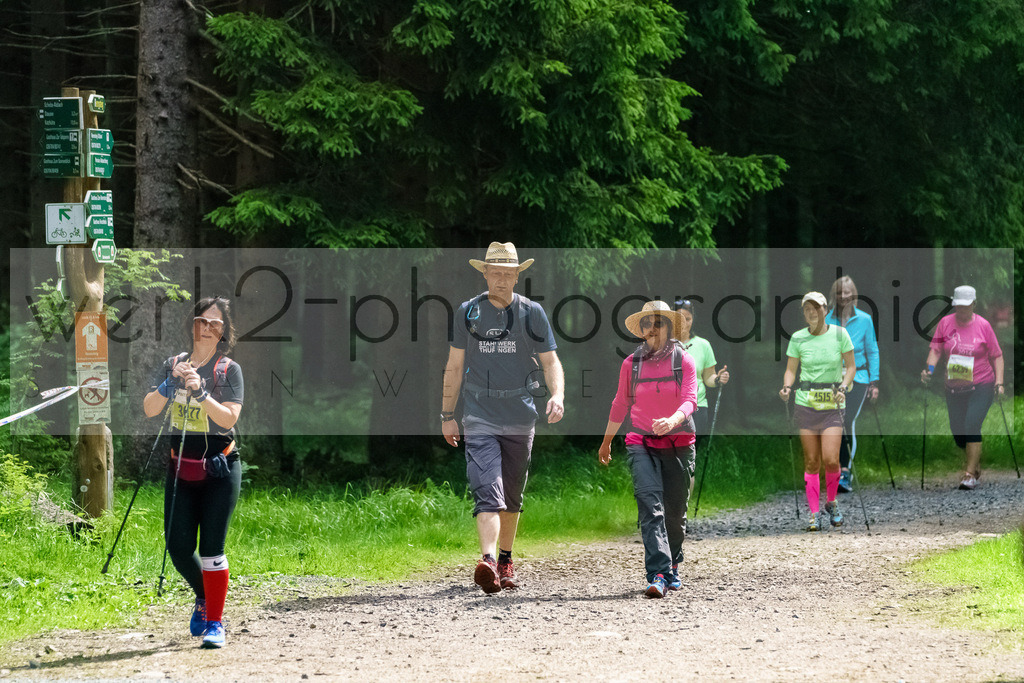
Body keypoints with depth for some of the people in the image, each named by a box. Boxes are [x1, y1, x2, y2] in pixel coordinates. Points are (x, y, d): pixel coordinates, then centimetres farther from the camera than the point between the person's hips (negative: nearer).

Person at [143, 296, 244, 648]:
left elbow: (229, 417, -16)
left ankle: (214, 622, 1)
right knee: (178, 546, 2)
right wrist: (171, 384, -17)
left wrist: (199, 391, -27)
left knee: (211, 547, -7)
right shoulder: (173, 365, 8)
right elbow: (149, 409, -2)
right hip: (181, 469, 4)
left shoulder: (229, 370, -3)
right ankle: (204, 598, 30)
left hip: (219, 469, -4)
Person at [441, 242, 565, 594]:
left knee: (512, 496, 12)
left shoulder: (532, 313, 4)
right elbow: (454, 366, 10)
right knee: (487, 492, -17)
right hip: (480, 417, -2)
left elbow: (550, 361, 3)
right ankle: (487, 562, -31)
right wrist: (447, 415, 9)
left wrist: (557, 395, -17)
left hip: (520, 417, 2)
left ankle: (506, 561, 28)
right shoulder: (468, 312, 3)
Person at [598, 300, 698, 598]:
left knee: (675, 512, 9)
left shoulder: (684, 361, 0)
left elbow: (690, 400, -12)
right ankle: (657, 576, -26)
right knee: (651, 506, -17)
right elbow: (620, 405, 18)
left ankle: (672, 566, 33)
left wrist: (672, 420, -33)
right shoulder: (631, 364, 5)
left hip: (679, 444, 0)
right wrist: (606, 441, 26)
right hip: (642, 444, 0)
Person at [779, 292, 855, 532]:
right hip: (806, 403, 1)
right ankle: (814, 513, 10)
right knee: (811, 462, 0)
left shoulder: (839, 334, -1)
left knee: (830, 459, -11)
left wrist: (844, 387, -11)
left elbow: (851, 366, 6)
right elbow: (791, 370, 9)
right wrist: (787, 387, -11)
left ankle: (831, 503, 15)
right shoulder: (798, 338, 2)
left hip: (832, 405, -1)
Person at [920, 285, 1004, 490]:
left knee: (971, 427, -18)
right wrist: (929, 368, -16)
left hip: (981, 386, -4)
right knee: (957, 433, 5)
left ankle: (970, 474, -14)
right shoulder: (945, 323, 3)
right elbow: (936, 349, 3)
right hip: (954, 388, 4)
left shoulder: (983, 325, -3)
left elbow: (996, 356, 3)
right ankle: (977, 465, 28)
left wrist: (999, 382, -7)